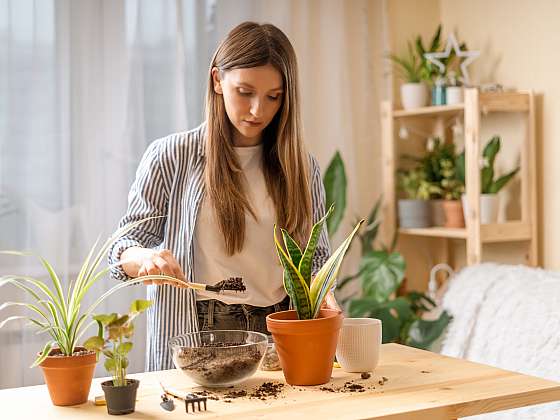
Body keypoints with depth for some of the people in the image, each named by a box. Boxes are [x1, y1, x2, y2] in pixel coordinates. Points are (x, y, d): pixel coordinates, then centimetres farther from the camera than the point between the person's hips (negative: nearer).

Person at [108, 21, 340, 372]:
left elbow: (316, 254, 13)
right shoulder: (170, 157, 0)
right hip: (194, 339, -2)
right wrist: (146, 258, -20)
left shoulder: (300, 166, 9)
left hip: (279, 336, 2)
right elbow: (125, 245, 3)